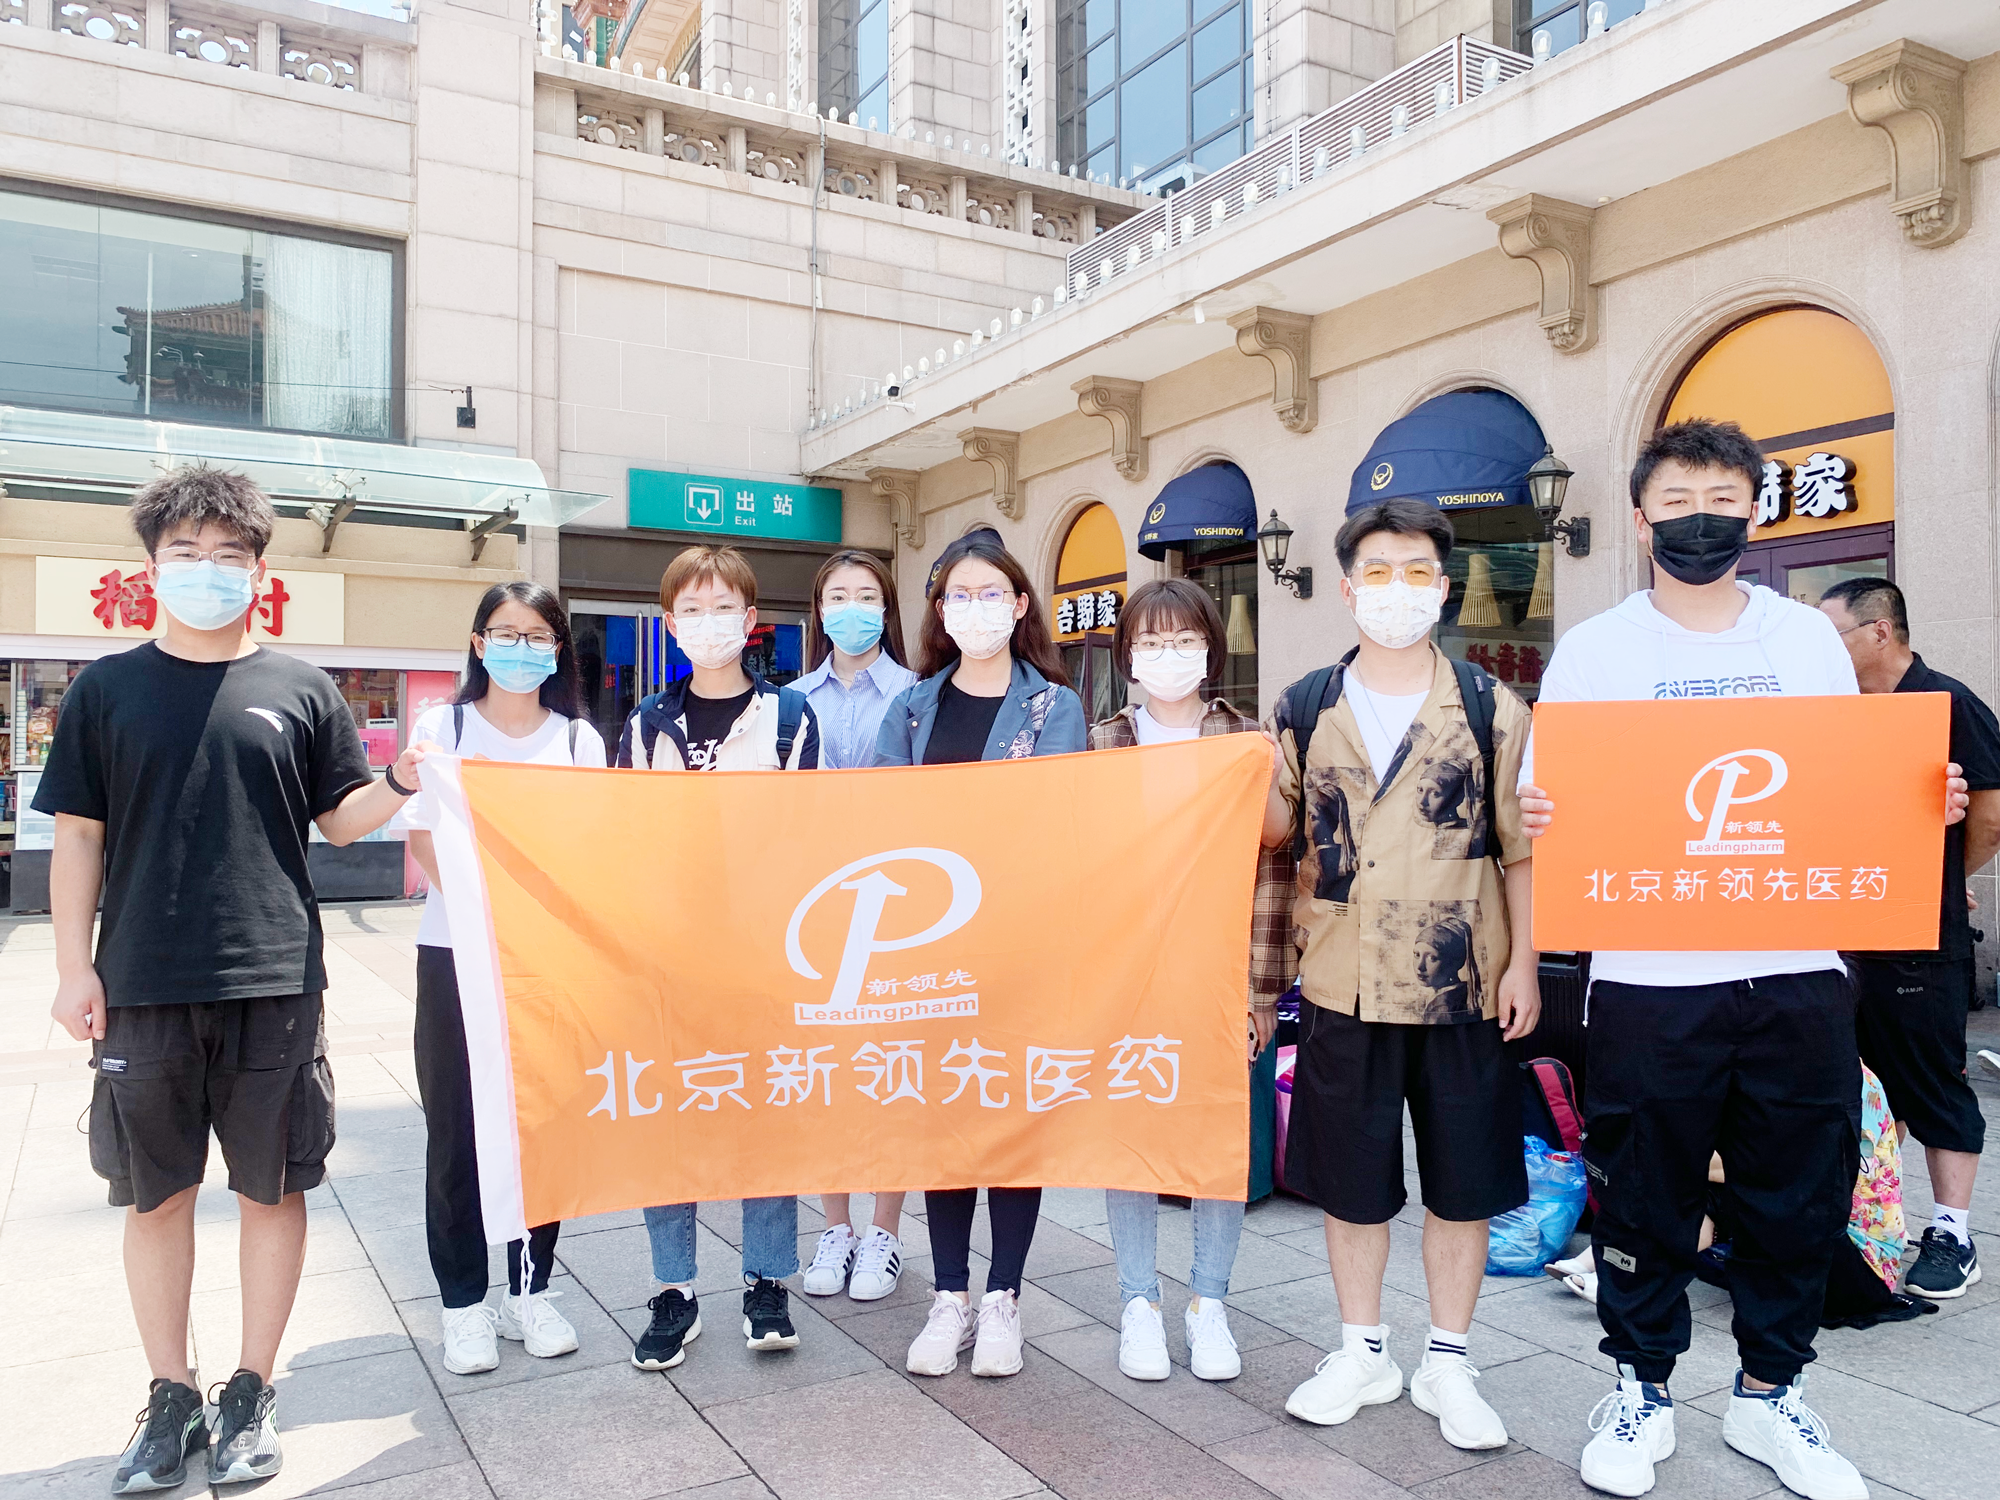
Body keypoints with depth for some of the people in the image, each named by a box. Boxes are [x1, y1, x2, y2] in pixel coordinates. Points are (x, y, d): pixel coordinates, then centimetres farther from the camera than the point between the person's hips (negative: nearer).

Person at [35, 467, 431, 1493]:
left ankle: (251, 1391, 23)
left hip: (274, 983, 0)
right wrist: (74, 966, 1)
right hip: (143, 986, 1)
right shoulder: (105, 690, 6)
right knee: (155, 1192, 10)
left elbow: (341, 819, 8)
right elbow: (78, 833, 7)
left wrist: (401, 782, -13)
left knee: (273, 1187, 6)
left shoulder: (299, 689, 6)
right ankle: (171, 1393, 27)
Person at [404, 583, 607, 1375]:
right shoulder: (443, 728, 4)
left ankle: (530, 1291, 20)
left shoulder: (579, 739, 9)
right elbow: (424, 842, -2)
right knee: (457, 1131, 4)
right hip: (456, 953, -1)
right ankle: (463, 1302, 17)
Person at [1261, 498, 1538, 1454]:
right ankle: (1362, 1353, 32)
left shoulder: (1491, 709, 1)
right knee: (1348, 1184, 12)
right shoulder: (1303, 709, 4)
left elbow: (1520, 848, 1)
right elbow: (1275, 831, 9)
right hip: (1343, 988, 1)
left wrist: (1523, 963, -3)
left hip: (1462, 989, -1)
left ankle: (1446, 1364, 28)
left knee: (1461, 1185, 9)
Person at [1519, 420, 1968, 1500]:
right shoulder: (1593, 650, 2)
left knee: (1800, 1194, 11)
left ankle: (1769, 1393, 32)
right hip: (1649, 976, -2)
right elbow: (1544, 806, 0)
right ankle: (1641, 1390, 27)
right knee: (1645, 1198, 7)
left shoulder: (1808, 636, 10)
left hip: (1798, 972, 3)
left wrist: (1926, 804, -6)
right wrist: (1537, 814, -22)